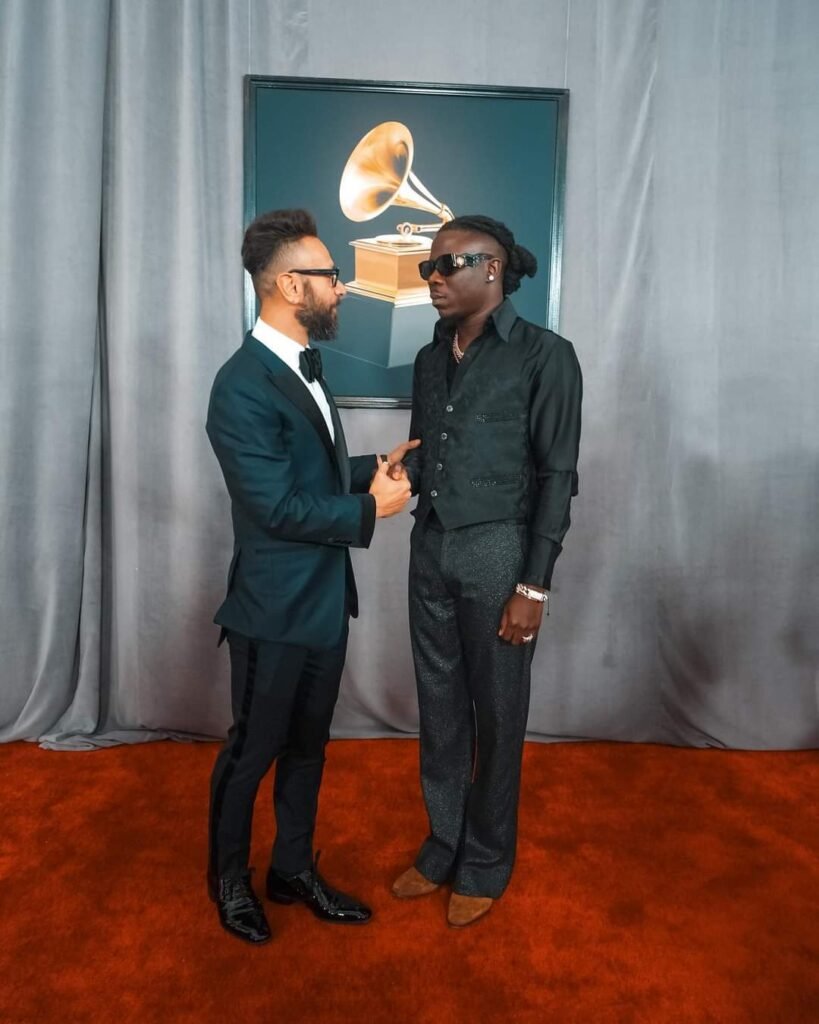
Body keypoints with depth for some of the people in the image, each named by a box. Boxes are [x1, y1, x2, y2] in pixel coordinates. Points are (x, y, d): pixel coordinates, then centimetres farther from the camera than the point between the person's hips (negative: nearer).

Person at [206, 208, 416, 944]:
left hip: (325, 598, 8)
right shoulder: (243, 387, -21)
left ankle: (294, 870, 38)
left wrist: (376, 466, 5)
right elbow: (278, 506, -23)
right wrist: (368, 510, -15)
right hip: (274, 608, -8)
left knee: (307, 746, 19)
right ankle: (230, 880, 35)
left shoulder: (304, 365, 8)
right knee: (252, 751, 11)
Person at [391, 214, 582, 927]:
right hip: (430, 548, 6)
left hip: (497, 552, -5)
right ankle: (443, 847, 32)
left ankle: (486, 865, 27)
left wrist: (533, 586, -13)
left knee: (496, 714, 8)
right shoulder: (432, 358, 11)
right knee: (439, 707, 14)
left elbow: (557, 477, -10)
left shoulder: (544, 356, -7)